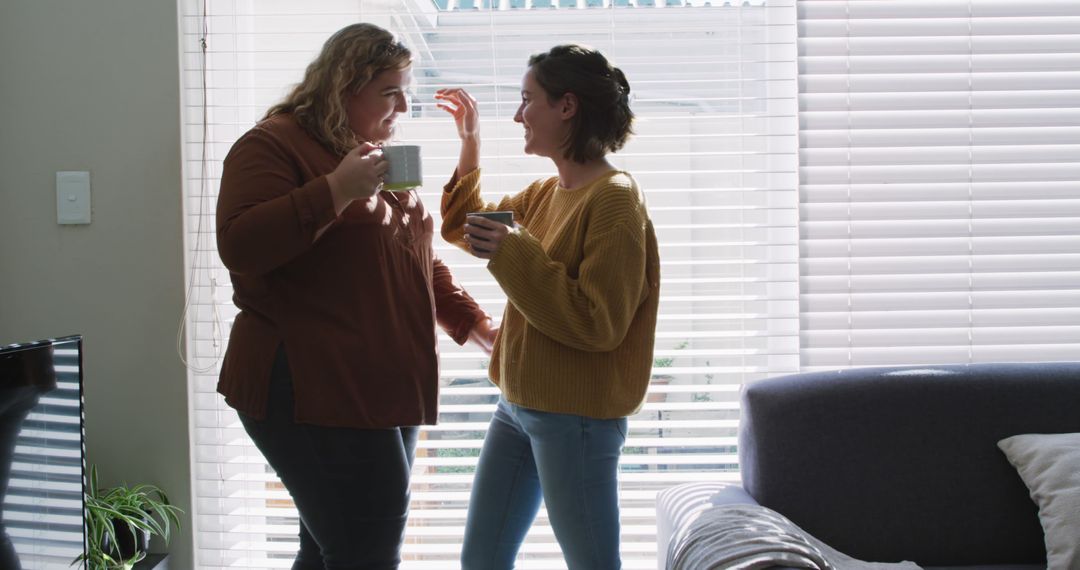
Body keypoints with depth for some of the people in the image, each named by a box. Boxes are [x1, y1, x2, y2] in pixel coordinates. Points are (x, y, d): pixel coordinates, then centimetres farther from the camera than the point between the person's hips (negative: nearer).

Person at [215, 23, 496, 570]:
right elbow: (240, 246, -20)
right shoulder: (272, 145, -7)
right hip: (314, 391, -8)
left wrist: (476, 325, 16)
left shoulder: (379, 157, 20)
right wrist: (337, 190, -22)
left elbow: (421, 263, 26)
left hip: (382, 389, 9)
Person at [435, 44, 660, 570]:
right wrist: (470, 143, 19)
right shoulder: (545, 193, 11)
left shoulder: (614, 199, -15)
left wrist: (513, 253, -23)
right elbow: (465, 225, 27)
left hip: (578, 417, -9)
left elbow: (597, 324, -22)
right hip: (519, 404, 9)